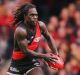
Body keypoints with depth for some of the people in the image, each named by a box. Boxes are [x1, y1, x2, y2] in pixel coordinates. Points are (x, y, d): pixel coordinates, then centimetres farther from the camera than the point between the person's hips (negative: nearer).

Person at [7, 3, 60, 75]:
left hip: (32, 60, 3)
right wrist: (44, 56, -25)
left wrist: (56, 54, 1)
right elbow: (25, 51, -25)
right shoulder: (20, 30, -26)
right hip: (18, 62, -3)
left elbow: (49, 38, 10)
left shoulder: (40, 25, -9)